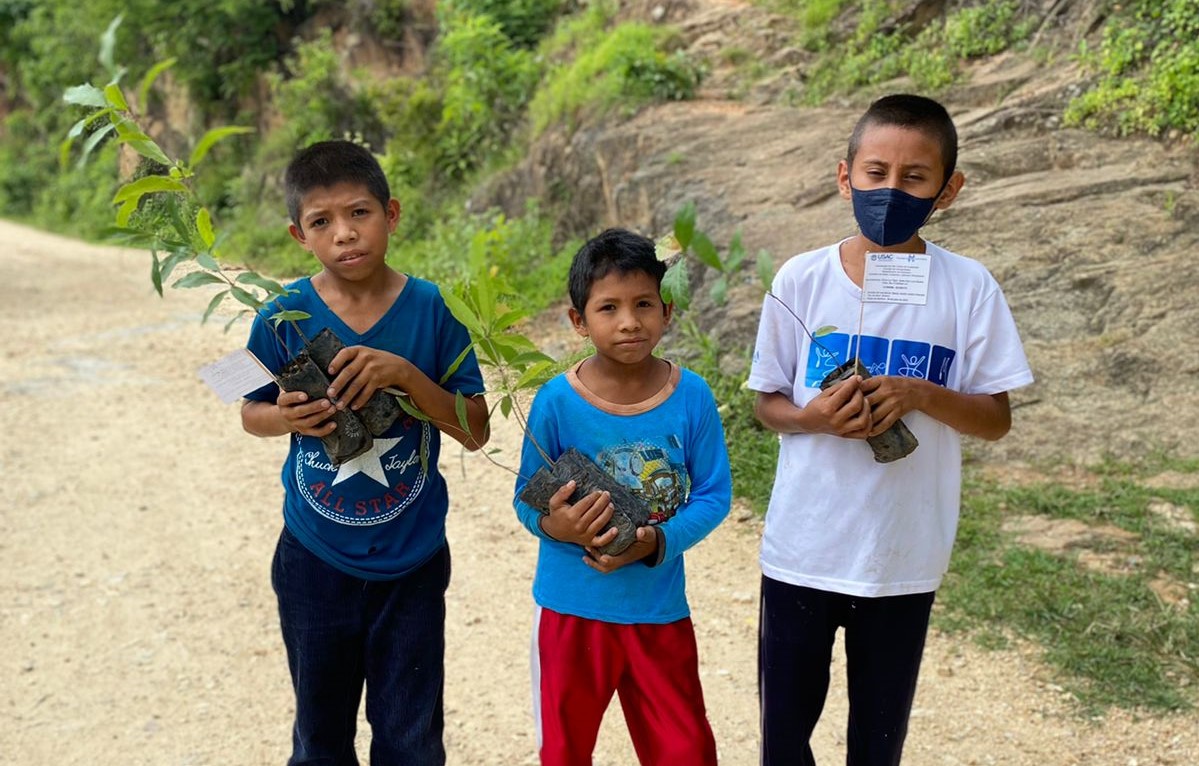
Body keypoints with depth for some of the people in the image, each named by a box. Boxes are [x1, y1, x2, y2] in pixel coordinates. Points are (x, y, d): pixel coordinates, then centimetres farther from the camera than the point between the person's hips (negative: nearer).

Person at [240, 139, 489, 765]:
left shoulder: (431, 310, -11)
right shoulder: (285, 316, -9)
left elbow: (475, 431, -11)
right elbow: (251, 414, 5)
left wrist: (406, 374, -26)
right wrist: (287, 417, -18)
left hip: (412, 562, -1)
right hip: (315, 561, 1)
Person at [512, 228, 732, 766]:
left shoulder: (691, 396, -10)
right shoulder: (557, 400, -13)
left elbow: (714, 494, -5)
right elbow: (527, 500, -5)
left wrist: (657, 541, -20)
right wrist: (555, 525, -27)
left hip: (660, 608, 1)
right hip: (571, 608, -1)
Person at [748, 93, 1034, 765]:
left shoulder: (969, 288, -7)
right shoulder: (802, 280, -5)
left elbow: (996, 419, -2)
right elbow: (768, 402, 4)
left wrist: (919, 393, -21)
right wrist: (815, 417, -18)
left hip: (904, 560, 0)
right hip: (801, 551, 1)